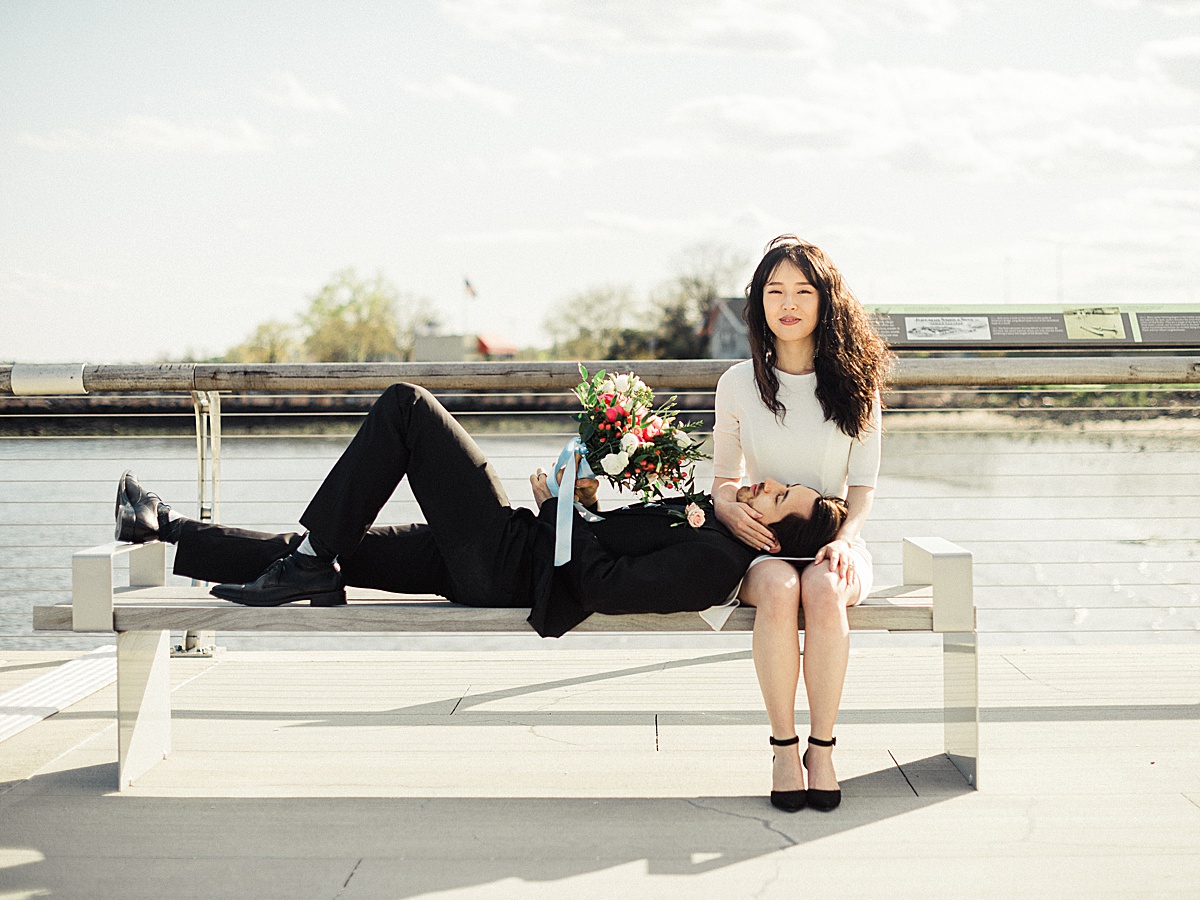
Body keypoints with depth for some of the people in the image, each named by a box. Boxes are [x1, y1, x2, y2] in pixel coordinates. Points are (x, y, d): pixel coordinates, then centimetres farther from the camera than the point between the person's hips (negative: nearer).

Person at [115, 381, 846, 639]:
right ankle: (163, 528, 22)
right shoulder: (711, 523, 7)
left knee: (407, 406, -8)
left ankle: (310, 564, -3)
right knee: (340, 545, 11)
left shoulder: (714, 562, -21)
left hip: (507, 561, -8)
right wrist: (591, 503, 5)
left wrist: (558, 509, -14)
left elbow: (605, 584, -27)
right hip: (495, 560, 8)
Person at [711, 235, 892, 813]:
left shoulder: (854, 382, 5)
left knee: (823, 588, -36)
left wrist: (843, 539, -15)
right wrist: (730, 508, -12)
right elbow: (723, 479, 12)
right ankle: (783, 745, -26)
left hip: (834, 543, 0)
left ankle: (822, 746, -24)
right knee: (778, 586, -36)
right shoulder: (738, 384, 6)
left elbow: (863, 484, 4)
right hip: (762, 546, 0)